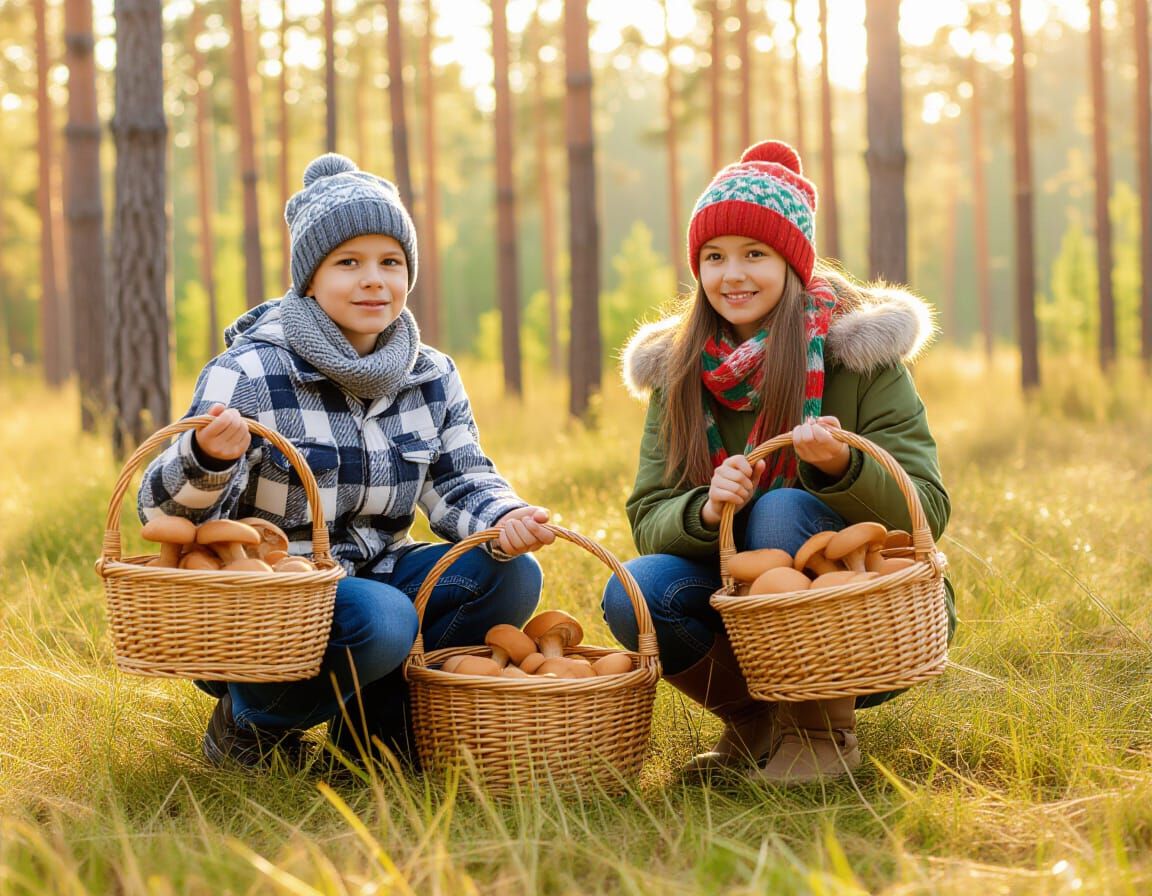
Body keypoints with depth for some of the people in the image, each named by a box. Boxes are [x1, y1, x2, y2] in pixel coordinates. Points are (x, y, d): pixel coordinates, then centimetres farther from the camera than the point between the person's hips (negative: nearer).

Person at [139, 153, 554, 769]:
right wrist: (207, 459, -42)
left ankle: (377, 717, 2)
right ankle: (251, 724, -5)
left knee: (511, 577, -12)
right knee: (382, 621, -34)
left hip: (370, 576, 6)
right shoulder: (250, 374, -15)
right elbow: (163, 513, -18)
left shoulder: (432, 378, 4)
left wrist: (504, 521, -22)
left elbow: (462, 485, 3)